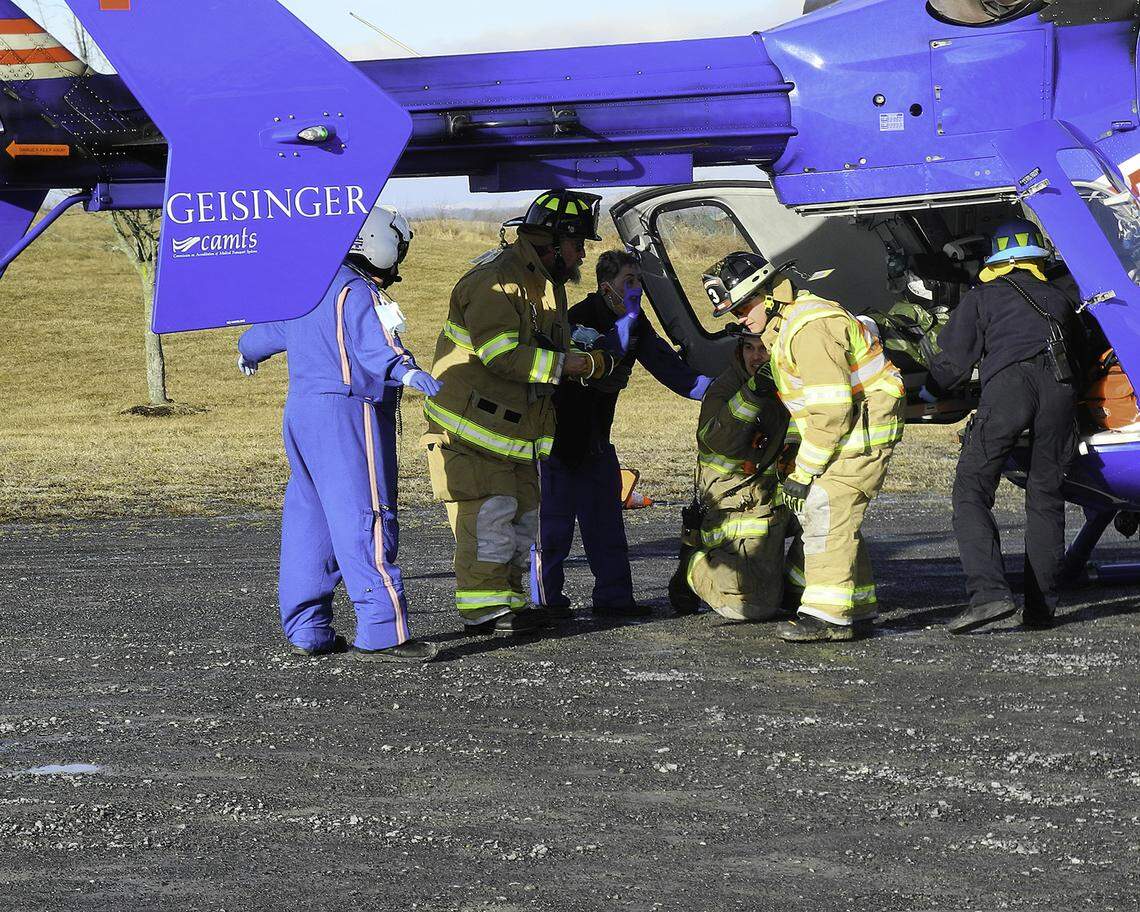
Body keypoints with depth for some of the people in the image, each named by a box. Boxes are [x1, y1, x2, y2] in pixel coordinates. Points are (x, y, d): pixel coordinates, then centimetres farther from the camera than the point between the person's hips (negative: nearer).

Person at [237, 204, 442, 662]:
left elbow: (274, 327, 38)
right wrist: (405, 370, -48)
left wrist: (248, 350, 60)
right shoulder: (357, 293, -11)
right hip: (347, 414, -10)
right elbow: (372, 342, -30)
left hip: (302, 409, 10)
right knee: (366, 522, -14)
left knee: (309, 519, 14)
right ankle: (383, 634, -20)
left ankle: (307, 630, 19)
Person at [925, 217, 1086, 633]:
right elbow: (1080, 354, 37)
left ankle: (989, 592, -22)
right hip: (1059, 385, 3)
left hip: (1007, 381, -3)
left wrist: (928, 392, 35)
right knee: (1045, 496, 11)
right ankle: (1040, 606, 4)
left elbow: (953, 360, 17)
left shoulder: (982, 298, 22)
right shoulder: (1057, 298, 32)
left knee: (972, 490, -4)